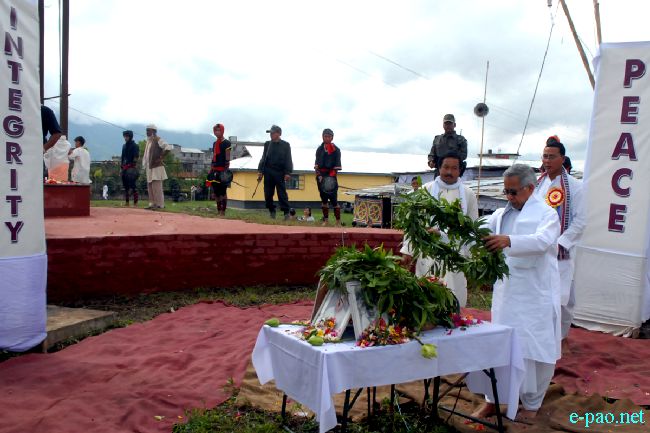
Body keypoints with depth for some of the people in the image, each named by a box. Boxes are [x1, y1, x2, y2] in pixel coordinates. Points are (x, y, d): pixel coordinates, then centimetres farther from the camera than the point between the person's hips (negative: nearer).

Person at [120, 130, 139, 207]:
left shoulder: (134, 146, -5)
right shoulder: (124, 146, 18)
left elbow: (136, 158, -12)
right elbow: (123, 157, 22)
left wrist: (134, 167, -18)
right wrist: (121, 167, 18)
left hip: (131, 167, -8)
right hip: (124, 167, 8)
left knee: (132, 185, -11)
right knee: (125, 185, 11)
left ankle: (135, 203, -11)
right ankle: (126, 202, 18)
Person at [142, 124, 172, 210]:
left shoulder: (158, 140, -9)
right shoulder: (148, 141, 18)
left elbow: (168, 147, -22)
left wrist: (161, 157, -17)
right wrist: (145, 166, 18)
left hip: (156, 167, -9)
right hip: (149, 168, 9)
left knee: (156, 187, -10)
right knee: (150, 187, 10)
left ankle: (159, 204, -6)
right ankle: (152, 203, 14)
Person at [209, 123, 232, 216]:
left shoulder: (226, 143, -4)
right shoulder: (214, 143, 19)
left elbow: (227, 158, -10)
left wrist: (226, 170, -17)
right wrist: (211, 170, 17)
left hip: (223, 170, -8)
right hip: (215, 170, 8)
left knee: (223, 191, -8)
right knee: (216, 191, 9)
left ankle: (223, 212, -6)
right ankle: (218, 211, 16)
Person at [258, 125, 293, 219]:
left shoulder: (285, 145, 4)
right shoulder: (267, 144, 13)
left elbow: (288, 160, 1)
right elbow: (263, 158, 14)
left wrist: (288, 173, -8)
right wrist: (260, 171, 5)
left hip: (280, 172, -3)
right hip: (268, 172, 4)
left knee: (282, 193, -5)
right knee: (268, 193, 4)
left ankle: (286, 212, -3)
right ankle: (271, 211, 17)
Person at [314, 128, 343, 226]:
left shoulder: (336, 150, 1)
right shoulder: (319, 149, 11)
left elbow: (337, 165, -4)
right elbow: (317, 163, 8)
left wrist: (332, 175, -15)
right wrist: (319, 175, -5)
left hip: (331, 176, -4)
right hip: (321, 175, 4)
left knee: (333, 198, -8)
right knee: (323, 198, 8)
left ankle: (338, 221, -2)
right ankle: (326, 220, 15)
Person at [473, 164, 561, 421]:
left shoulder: (547, 214, -5)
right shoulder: (501, 215, 11)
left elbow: (542, 240, -24)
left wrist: (509, 241, -42)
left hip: (536, 295, -4)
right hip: (506, 292, 4)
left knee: (535, 350, 6)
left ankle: (531, 404, 26)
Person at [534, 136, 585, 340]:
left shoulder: (574, 186, -4)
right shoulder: (538, 183, 8)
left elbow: (579, 221, -8)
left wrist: (559, 244, -15)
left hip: (561, 253, -3)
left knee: (562, 299, -1)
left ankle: (561, 338, 17)